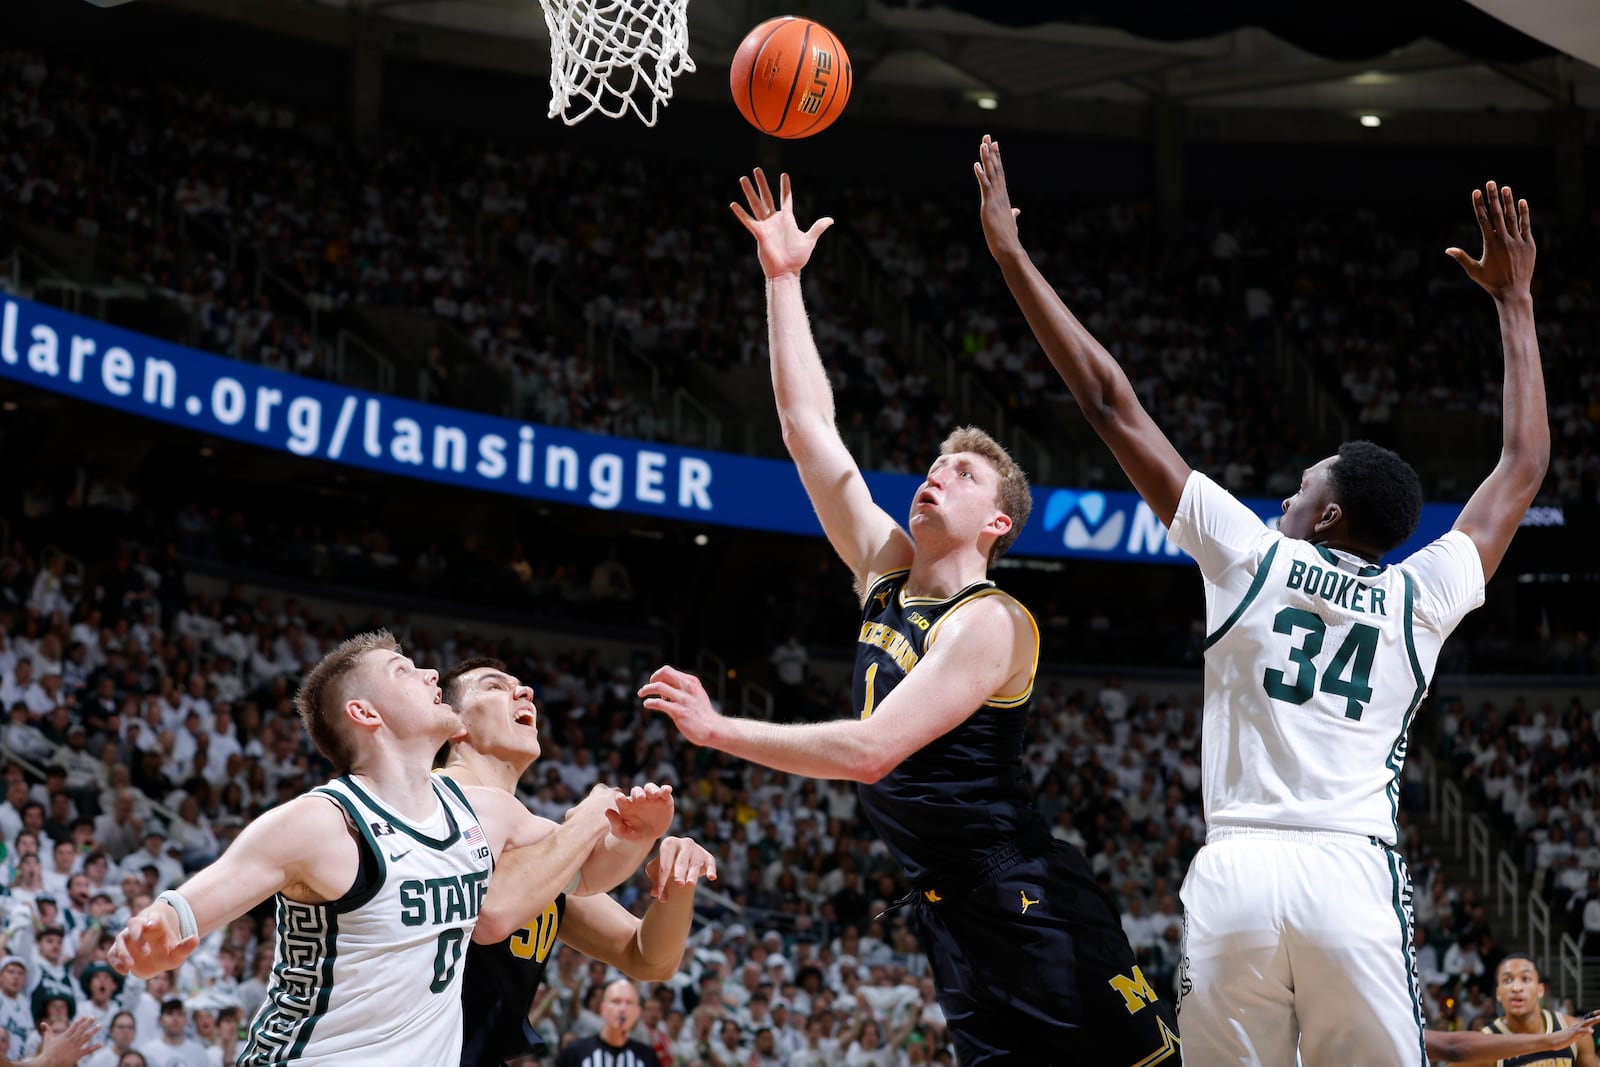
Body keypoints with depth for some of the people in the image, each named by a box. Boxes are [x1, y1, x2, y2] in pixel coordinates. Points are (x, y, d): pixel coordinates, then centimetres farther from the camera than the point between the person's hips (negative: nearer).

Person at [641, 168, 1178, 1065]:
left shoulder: (990, 623, -14)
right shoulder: (887, 569, 9)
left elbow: (872, 749, -24)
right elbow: (810, 426, 9)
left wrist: (718, 729, -20)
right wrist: (783, 279, 7)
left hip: (1027, 904, -8)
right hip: (948, 902, 8)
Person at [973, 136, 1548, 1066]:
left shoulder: (1250, 555, 8)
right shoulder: (1420, 600, 11)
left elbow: (1111, 403, 11)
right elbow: (1525, 467, 25)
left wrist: (1013, 256, 17)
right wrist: (1515, 301, 33)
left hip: (1236, 875, 0)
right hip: (1355, 879, 0)